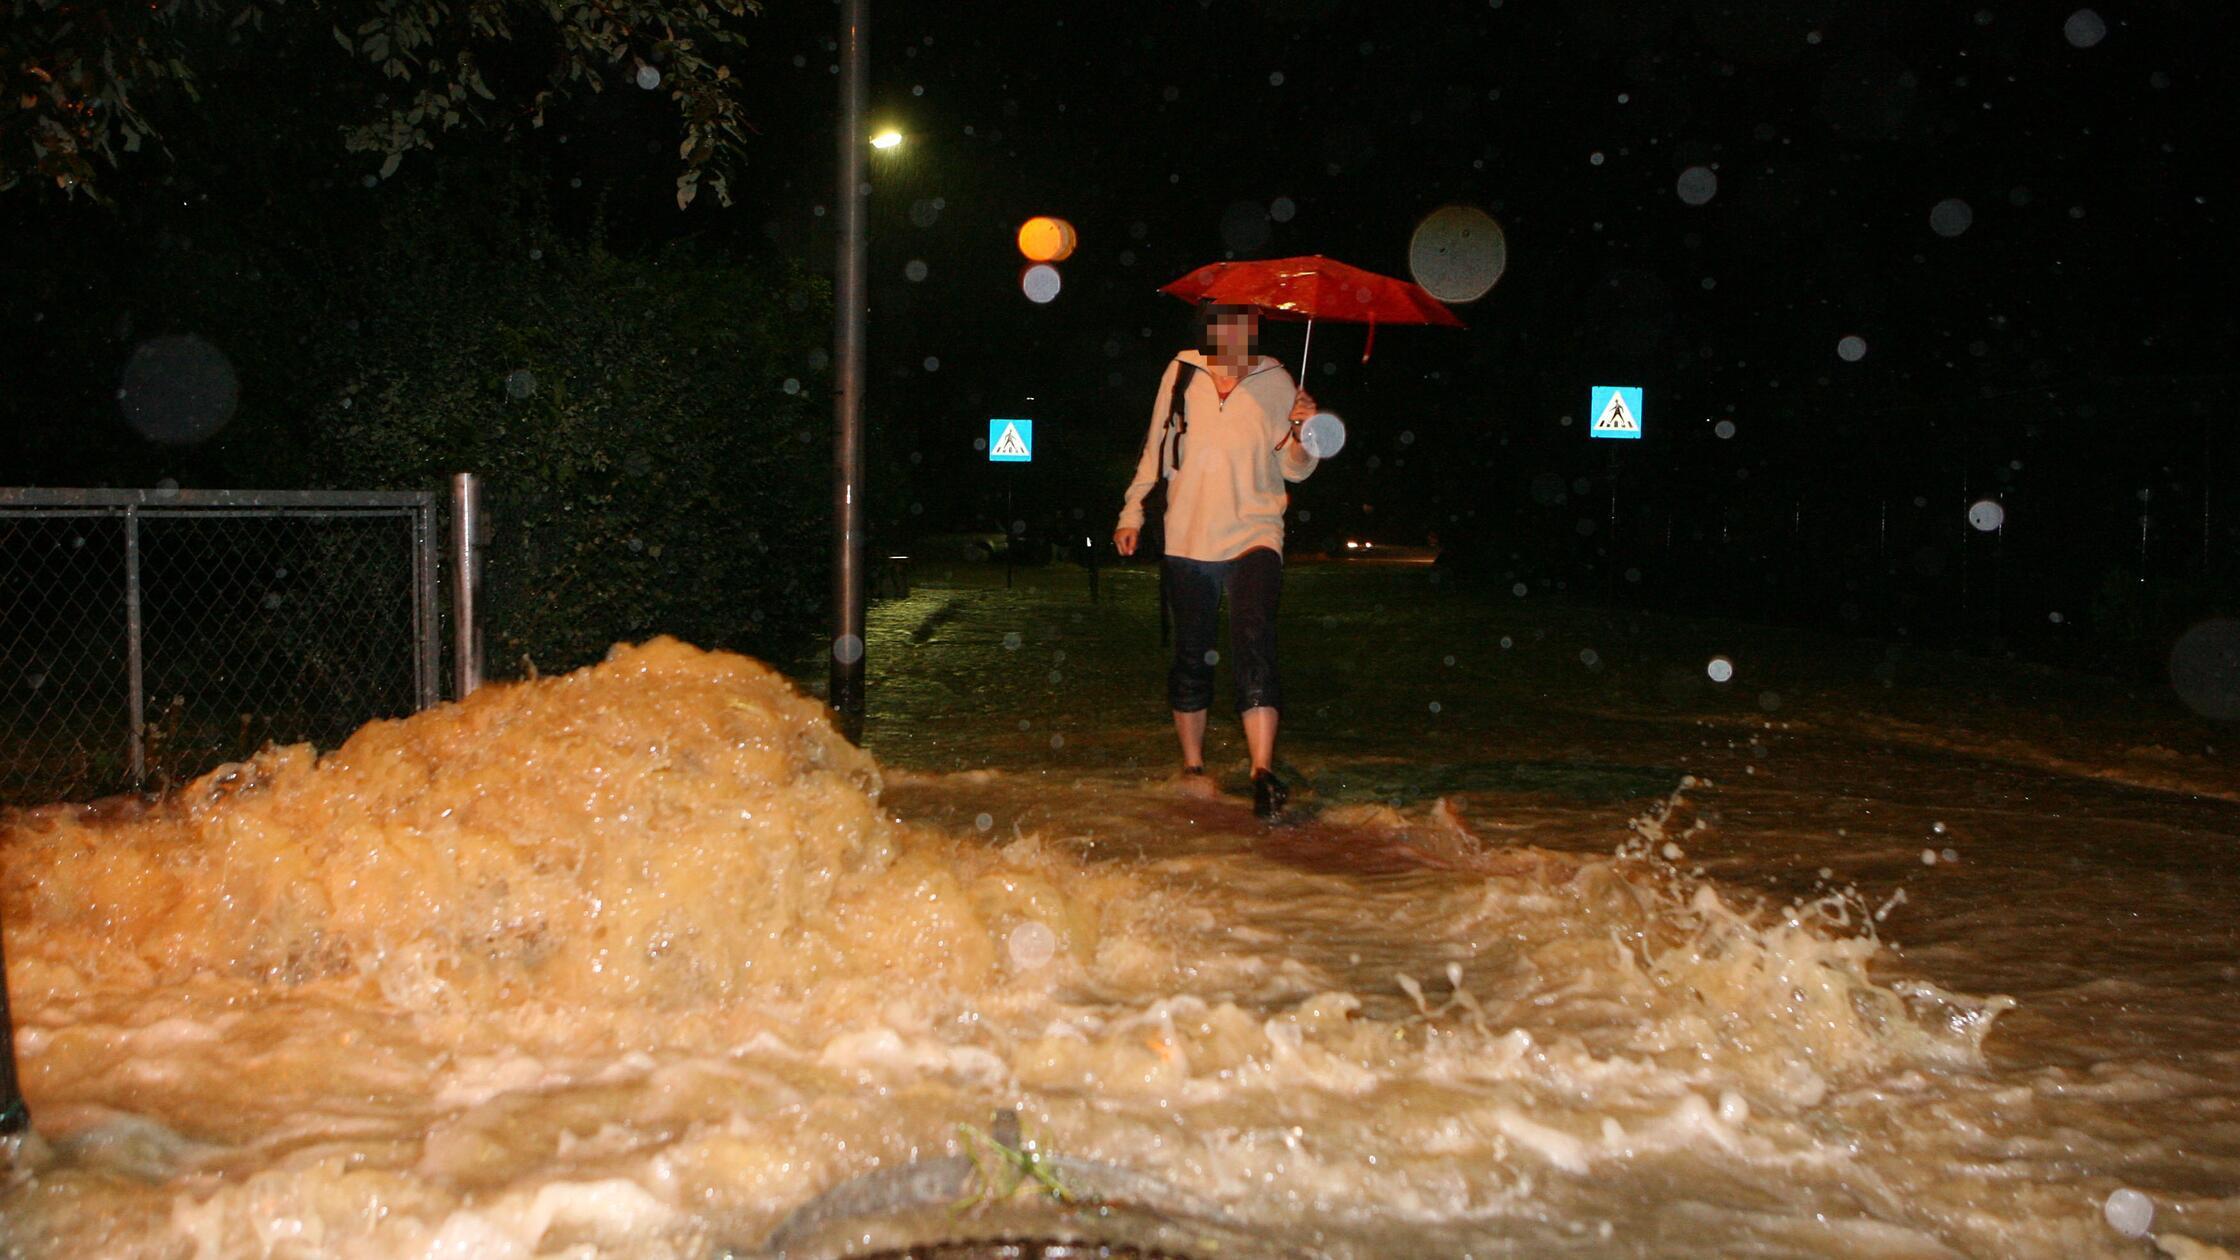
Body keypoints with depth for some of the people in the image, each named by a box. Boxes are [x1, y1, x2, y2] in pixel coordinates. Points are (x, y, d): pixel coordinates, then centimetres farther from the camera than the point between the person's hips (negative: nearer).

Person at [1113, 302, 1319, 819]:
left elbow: (1294, 470, 3)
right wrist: (1133, 512, 13)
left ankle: (1263, 771, -26)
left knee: (1253, 644, -20)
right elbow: (1156, 448, 15)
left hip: (1253, 537, -2)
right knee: (1191, 658, 9)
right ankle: (1192, 765, 25)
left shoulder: (1275, 382, 3)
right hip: (1188, 539, 2)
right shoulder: (1181, 373, 6)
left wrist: (1302, 434, -17)